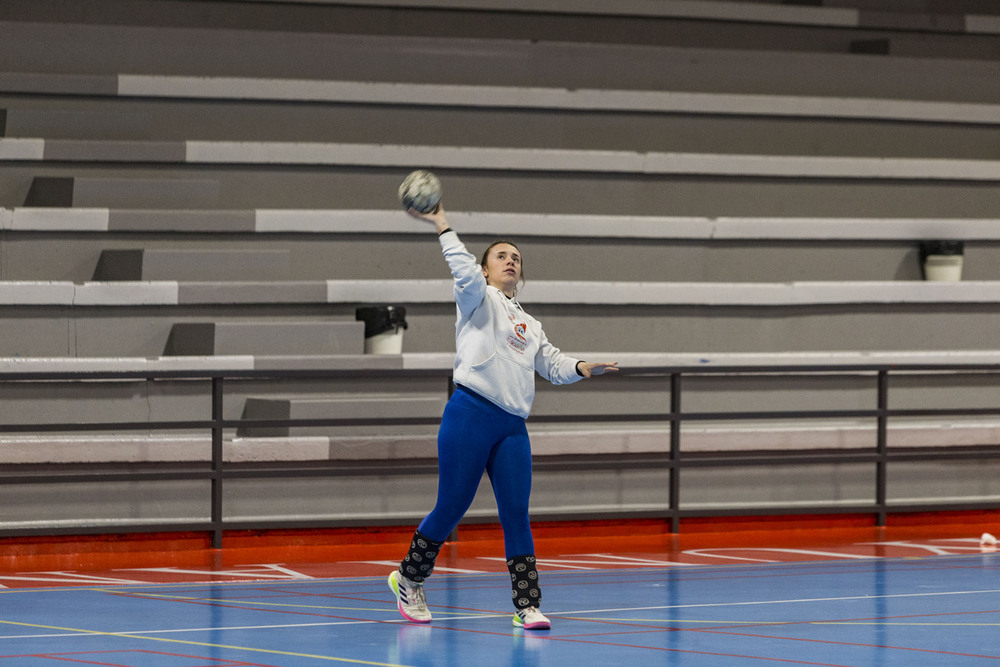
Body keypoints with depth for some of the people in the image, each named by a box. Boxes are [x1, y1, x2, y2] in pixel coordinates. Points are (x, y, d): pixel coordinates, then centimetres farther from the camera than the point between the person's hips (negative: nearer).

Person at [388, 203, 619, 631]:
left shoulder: (529, 324, 27)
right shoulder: (479, 300, 8)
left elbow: (553, 364, 24)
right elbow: (465, 273, -13)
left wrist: (583, 368, 5)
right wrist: (442, 227, -17)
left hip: (513, 426, 5)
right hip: (470, 415, -5)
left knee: (516, 513, -3)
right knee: (451, 507, -2)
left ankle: (526, 605, -3)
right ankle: (408, 579, 18)